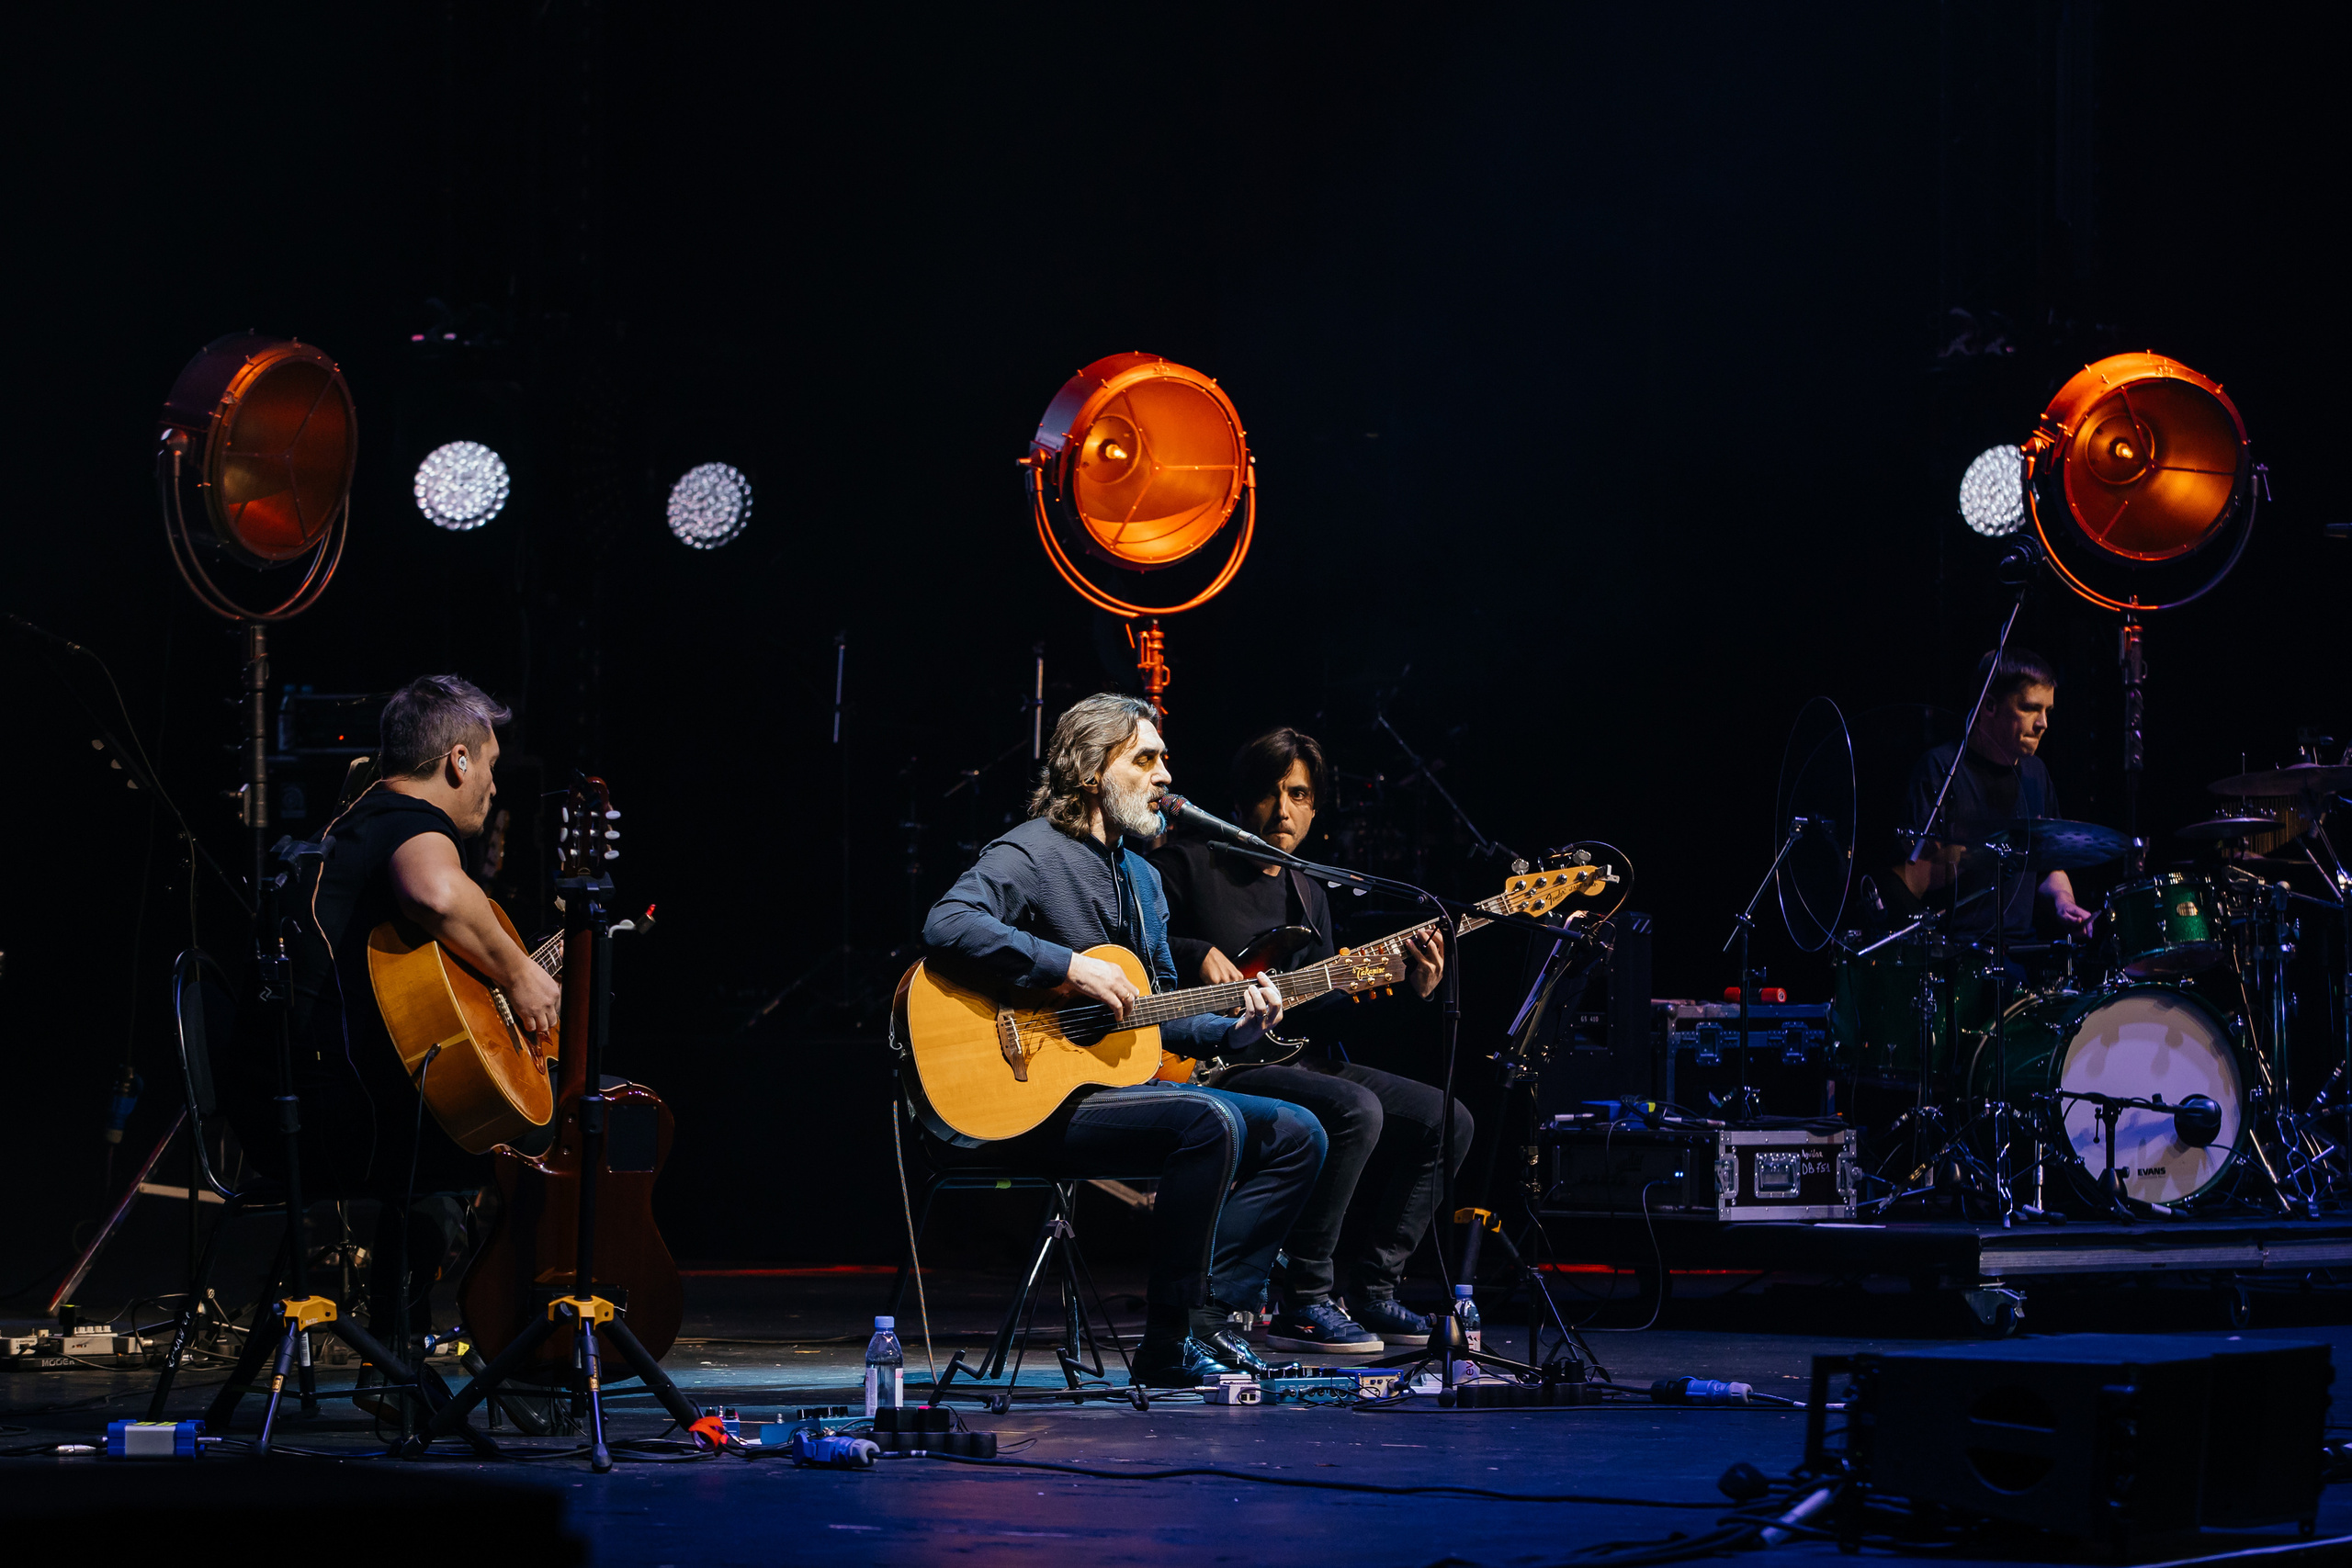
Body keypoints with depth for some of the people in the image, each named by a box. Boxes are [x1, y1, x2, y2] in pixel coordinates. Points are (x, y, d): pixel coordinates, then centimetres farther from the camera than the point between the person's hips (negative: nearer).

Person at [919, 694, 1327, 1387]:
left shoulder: (1143, 878, 20)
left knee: (1295, 1135, 3)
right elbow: (947, 926, -28)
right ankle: (1170, 1348, -23)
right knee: (1211, 1122, -30)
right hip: (1037, 1101, -10)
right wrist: (1070, 970, -28)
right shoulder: (1030, 854, -9)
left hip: (1125, 1084, 10)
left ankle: (1214, 1322, -2)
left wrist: (1232, 1029, 3)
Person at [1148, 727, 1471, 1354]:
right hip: (1211, 1068, -8)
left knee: (1445, 1122, 0)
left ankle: (1371, 1292, 4)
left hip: (1294, 1061, 9)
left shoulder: (1311, 895, 20)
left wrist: (1411, 987, 3)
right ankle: (1303, 1303, -24)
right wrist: (1196, 956, -20)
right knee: (1354, 1111, -32)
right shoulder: (1188, 864, -2)